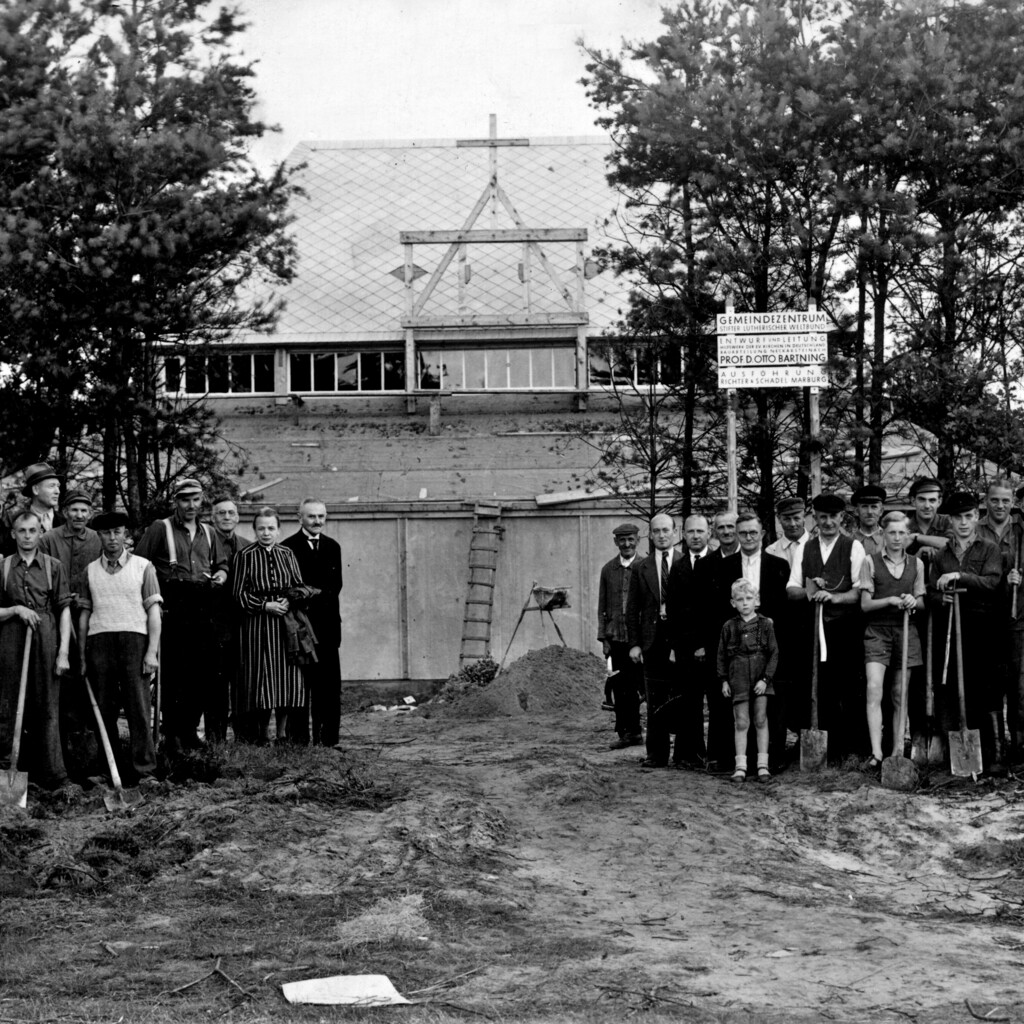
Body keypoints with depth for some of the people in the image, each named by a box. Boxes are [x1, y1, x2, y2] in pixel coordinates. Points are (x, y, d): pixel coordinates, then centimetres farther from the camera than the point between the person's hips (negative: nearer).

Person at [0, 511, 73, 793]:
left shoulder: (54, 567, 6)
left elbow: (64, 610, 3)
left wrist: (64, 651, -5)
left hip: (46, 642, -1)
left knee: (48, 709, 0)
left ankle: (54, 776, 1)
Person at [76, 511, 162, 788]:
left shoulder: (142, 567, 6)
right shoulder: (90, 570, 14)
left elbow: (154, 611, 2)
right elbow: (84, 613, 15)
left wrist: (152, 651, -7)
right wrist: (82, 656, 9)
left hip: (134, 639, -3)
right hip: (99, 641, 3)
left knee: (139, 708, -6)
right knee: (103, 708, 1)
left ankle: (144, 771, -5)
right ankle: (112, 769, 9)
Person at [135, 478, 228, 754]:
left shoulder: (208, 532, 18)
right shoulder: (160, 528, 1)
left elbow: (221, 563, 27)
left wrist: (221, 575, 5)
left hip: (203, 609, 5)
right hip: (172, 609, -5)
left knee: (201, 672, 5)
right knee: (172, 672, -6)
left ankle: (190, 728, 16)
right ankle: (172, 733, -1)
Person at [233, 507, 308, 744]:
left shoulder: (287, 554, 10)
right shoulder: (245, 556, 1)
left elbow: (299, 587, 11)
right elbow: (239, 592, -2)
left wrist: (289, 601, -10)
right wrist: (265, 605, -12)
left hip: (287, 621, 3)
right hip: (258, 624, -3)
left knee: (288, 676, 0)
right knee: (262, 676, -2)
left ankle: (282, 732, 8)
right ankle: (262, 732, 8)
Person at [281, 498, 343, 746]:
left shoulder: (332, 547, 15)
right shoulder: (288, 548, 0)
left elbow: (335, 584, 9)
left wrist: (315, 595, -5)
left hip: (327, 624, 4)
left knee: (328, 684, 1)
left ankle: (327, 738, 4)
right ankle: (299, 738, 2)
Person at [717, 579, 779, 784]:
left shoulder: (765, 624, 0)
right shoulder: (729, 627, 2)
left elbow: (774, 653, -1)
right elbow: (721, 655, 8)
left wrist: (765, 678, -8)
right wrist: (723, 680, 3)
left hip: (760, 680, 0)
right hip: (738, 680, 0)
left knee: (761, 721, 3)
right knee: (741, 723, 0)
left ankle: (763, 765, 8)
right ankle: (740, 766, 4)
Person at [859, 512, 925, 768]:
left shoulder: (916, 564, 10)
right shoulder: (870, 562, 2)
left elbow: (922, 603, 13)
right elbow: (865, 604, -1)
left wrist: (913, 602, -10)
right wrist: (889, 600, -17)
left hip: (905, 631, 3)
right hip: (877, 630, -3)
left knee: (900, 696, 6)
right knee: (874, 690, -16)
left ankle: (898, 752, 12)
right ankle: (876, 752, -21)